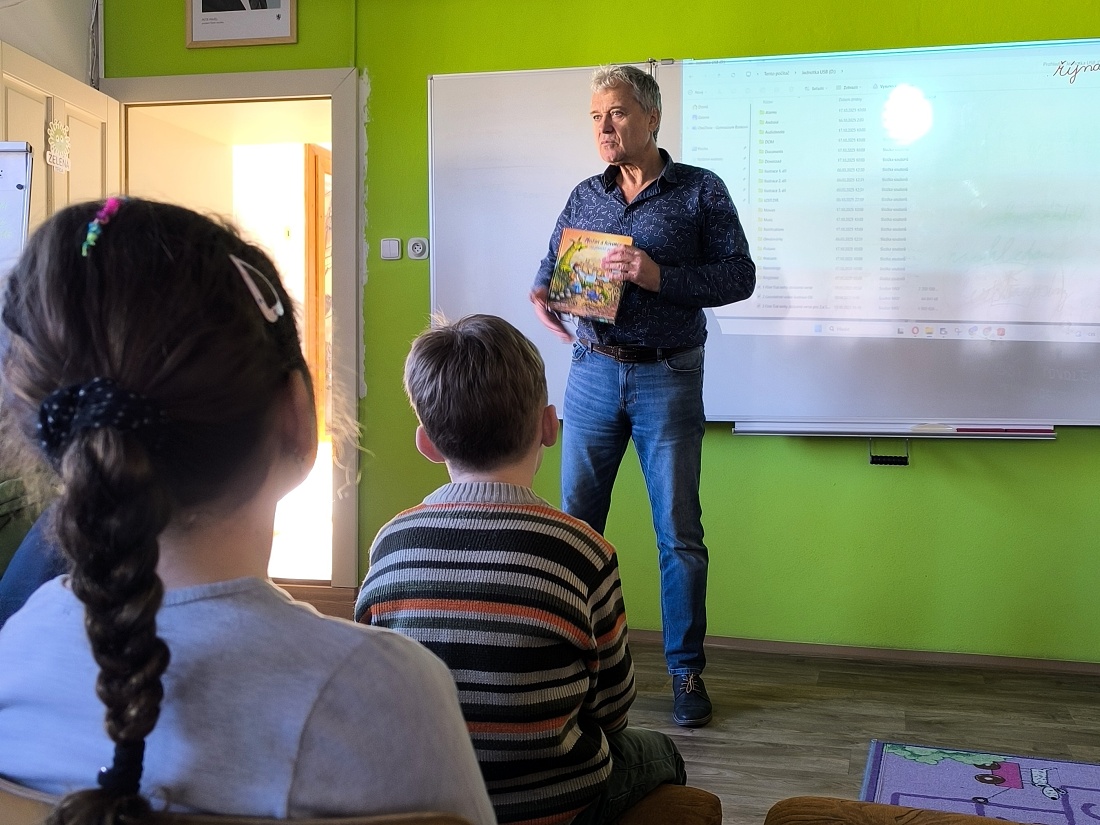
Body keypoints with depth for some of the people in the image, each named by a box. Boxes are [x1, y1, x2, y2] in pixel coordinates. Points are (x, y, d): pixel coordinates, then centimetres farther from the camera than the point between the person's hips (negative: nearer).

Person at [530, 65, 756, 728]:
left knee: (679, 532, 1)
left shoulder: (701, 191, 0)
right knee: (575, 520, 7)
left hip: (668, 379, -4)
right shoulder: (585, 197, 12)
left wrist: (659, 277, -18)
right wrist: (542, 295, -6)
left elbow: (740, 276, -5)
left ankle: (687, 671, 13)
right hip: (593, 371, 4)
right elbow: (553, 266, 18)